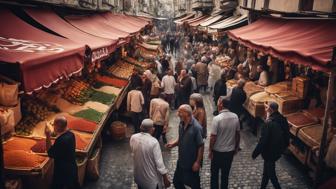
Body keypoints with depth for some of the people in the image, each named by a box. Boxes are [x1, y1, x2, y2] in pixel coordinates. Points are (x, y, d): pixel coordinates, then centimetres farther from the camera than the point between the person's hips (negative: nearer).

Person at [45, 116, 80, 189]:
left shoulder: (61, 140, -31)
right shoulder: (70, 134, -3)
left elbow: (51, 154, -19)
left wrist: (48, 137, -22)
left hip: (62, 171, -8)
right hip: (72, 167, 8)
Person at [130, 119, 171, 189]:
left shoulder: (133, 138, -11)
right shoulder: (153, 142, -27)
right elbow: (159, 163, -23)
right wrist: (165, 179, -12)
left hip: (139, 176, 5)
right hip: (152, 179, -5)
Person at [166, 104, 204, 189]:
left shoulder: (196, 127, -24)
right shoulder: (181, 124, -2)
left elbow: (201, 146, -20)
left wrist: (198, 162, -18)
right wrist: (173, 144, -4)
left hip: (192, 163, -7)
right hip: (181, 161, 7)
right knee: (176, 181, 19)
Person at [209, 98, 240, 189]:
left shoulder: (217, 118, -23)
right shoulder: (235, 117, -7)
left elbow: (213, 137, -19)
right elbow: (238, 134, 3)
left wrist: (210, 150, -6)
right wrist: (236, 147, 16)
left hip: (218, 151, -4)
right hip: (230, 150, 4)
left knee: (214, 173, 15)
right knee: (225, 174, 19)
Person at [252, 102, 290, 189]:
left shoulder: (269, 124, -29)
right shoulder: (283, 119, -4)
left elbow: (263, 141, -25)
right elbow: (286, 135, 7)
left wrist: (255, 153, -13)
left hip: (270, 152, -9)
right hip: (278, 150, 9)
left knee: (270, 173, 10)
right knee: (266, 171, 23)